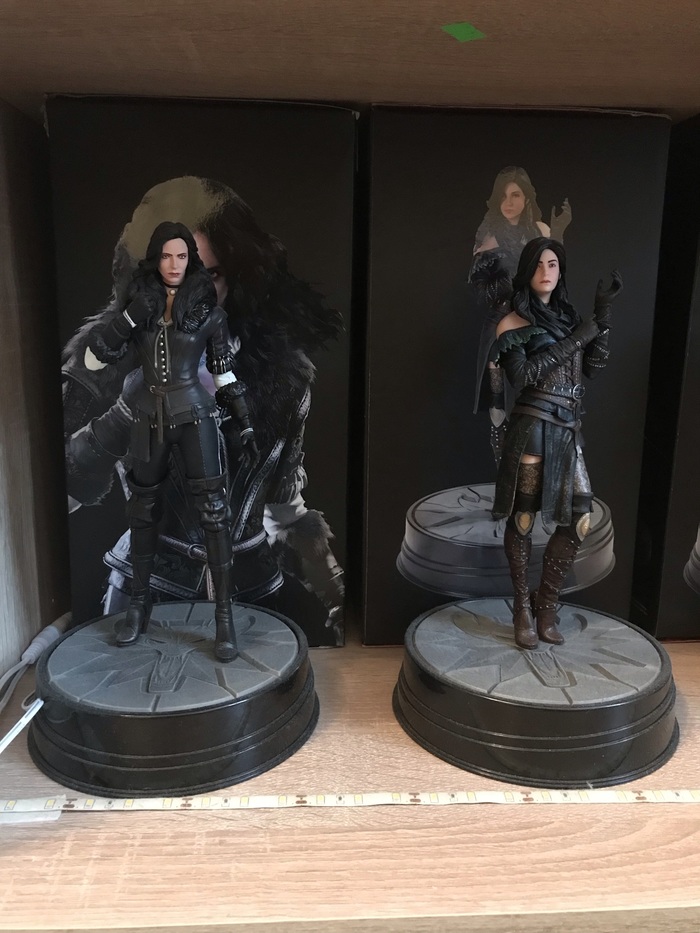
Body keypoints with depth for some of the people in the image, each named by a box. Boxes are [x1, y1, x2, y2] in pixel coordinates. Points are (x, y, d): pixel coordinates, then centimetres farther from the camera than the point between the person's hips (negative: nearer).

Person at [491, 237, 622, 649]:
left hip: (569, 431, 6)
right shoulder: (514, 323, -2)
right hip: (534, 430, -5)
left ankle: (546, 607, 18)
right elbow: (521, 376, -17)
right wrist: (575, 339, -15)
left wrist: (603, 313, 1)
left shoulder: (568, 314, 16)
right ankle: (524, 610, 17)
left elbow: (594, 367, 8)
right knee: (523, 519, 1)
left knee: (579, 521, 3)